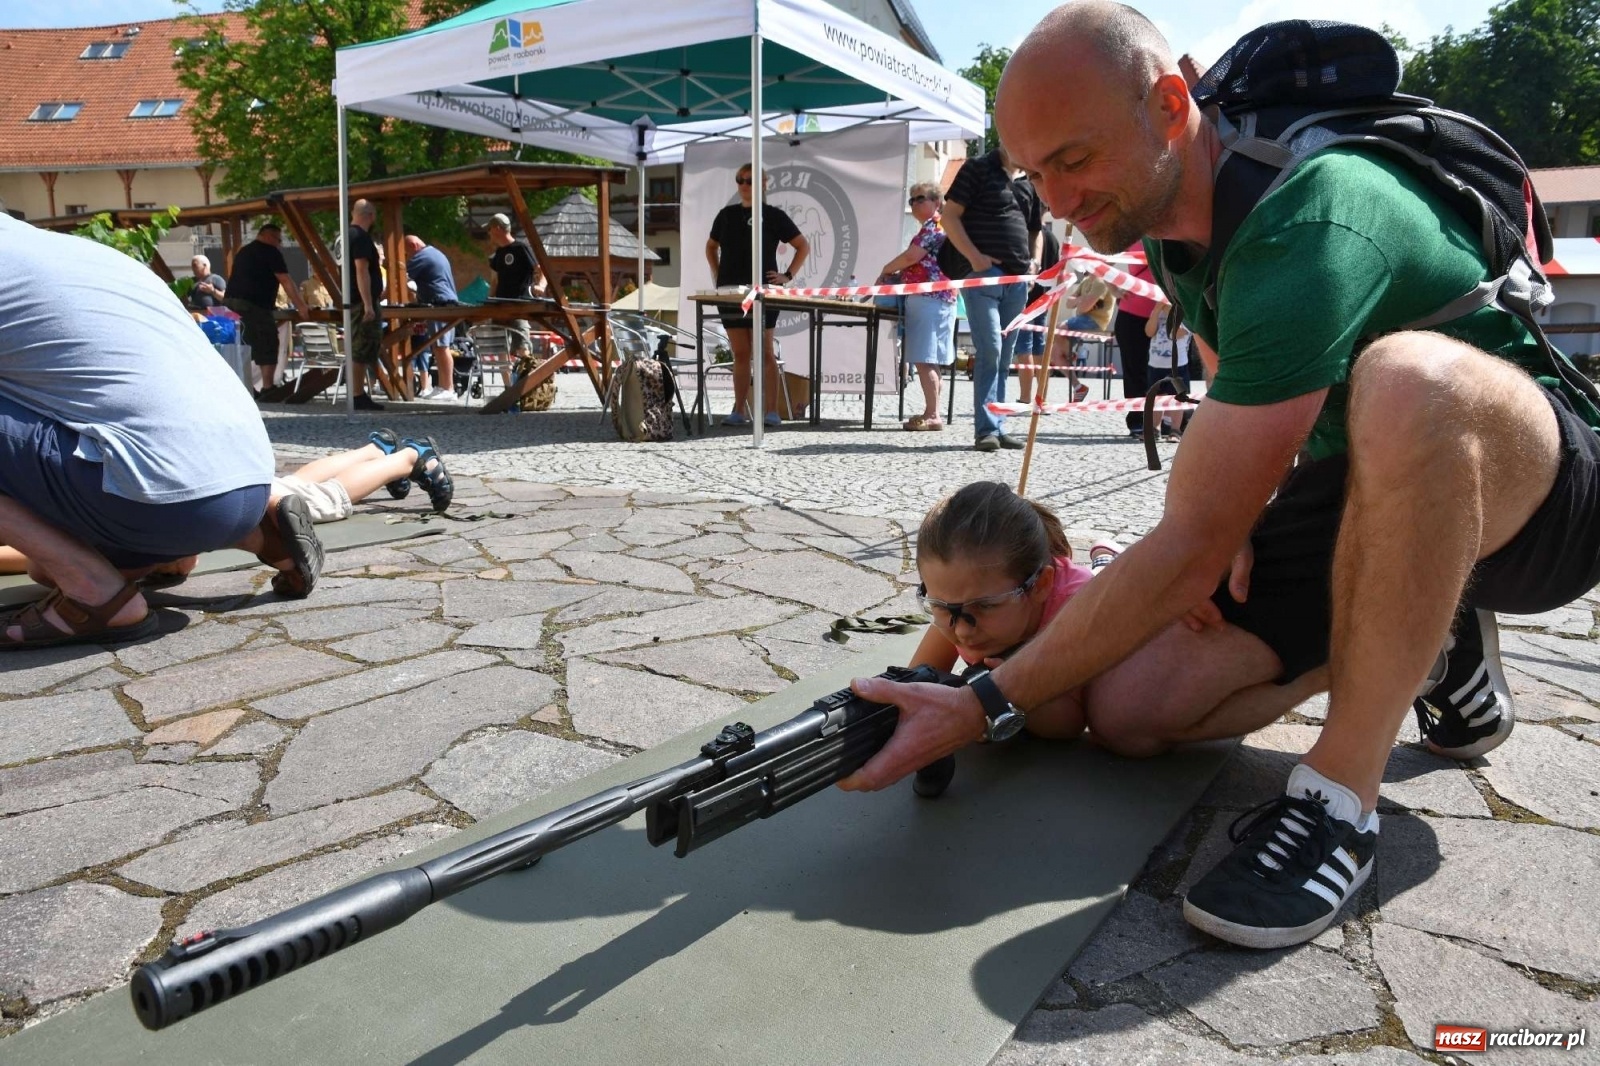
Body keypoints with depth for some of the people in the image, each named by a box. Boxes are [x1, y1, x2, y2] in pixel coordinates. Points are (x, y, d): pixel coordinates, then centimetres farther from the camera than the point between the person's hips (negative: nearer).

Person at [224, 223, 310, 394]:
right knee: (267, 347, -4)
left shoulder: (243, 252, 25)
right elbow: (286, 282, -7)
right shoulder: (270, 252, -2)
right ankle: (267, 389, -7)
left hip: (230, 302, 9)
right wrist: (300, 306, -5)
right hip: (254, 305, -9)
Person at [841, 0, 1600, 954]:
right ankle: (1430, 647, 11)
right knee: (1131, 712, -8)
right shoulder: (1173, 214, -2)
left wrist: (985, 708, -30)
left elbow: (1193, 547, -34)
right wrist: (1225, 515, -4)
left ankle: (1341, 798, -25)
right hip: (1361, 487, 7)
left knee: (1405, 376, -42)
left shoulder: (1303, 224, -31)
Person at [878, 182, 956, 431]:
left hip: (928, 299, -11)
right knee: (927, 361, 10)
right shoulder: (932, 227, 23)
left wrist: (886, 270, -2)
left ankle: (932, 416, -13)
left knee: (924, 360, -12)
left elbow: (911, 256, -16)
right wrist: (897, 273, 12)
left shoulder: (934, 226, -8)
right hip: (932, 300, 11)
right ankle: (930, 413, 13)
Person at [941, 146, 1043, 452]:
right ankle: (986, 429, -11)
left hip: (1018, 280, 6)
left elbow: (1036, 229, 30)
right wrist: (975, 257, -14)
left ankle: (998, 428, 11)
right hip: (983, 274, -6)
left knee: (1004, 357, 7)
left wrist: (1034, 260, 10)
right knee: (989, 351, -14)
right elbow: (950, 216, -4)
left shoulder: (1030, 182, 21)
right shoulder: (978, 169, 3)